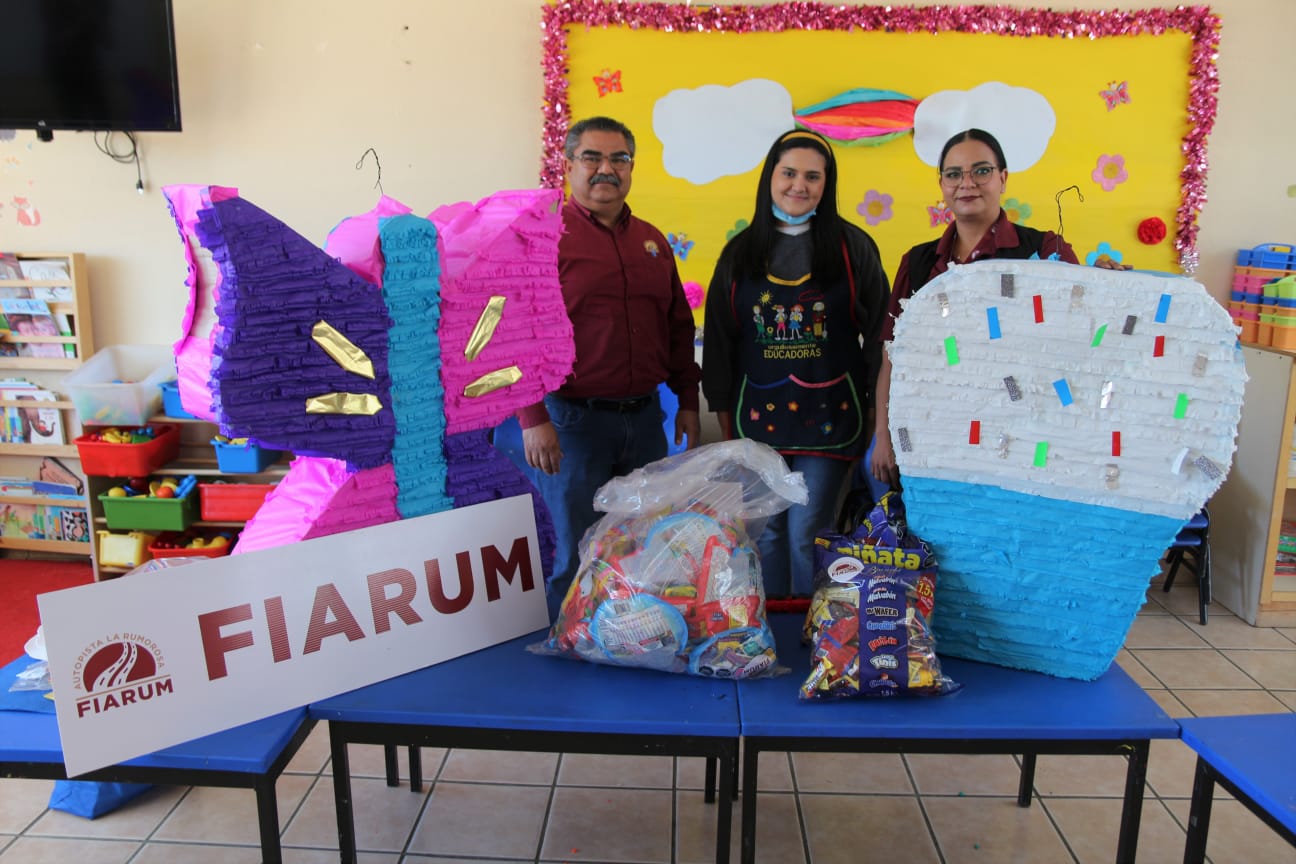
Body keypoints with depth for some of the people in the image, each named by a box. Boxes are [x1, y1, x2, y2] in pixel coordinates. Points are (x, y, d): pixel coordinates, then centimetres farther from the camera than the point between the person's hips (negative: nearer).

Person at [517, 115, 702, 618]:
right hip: (572, 420, -5)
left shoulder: (651, 241, 14)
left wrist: (688, 401, 14)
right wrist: (533, 418, -17)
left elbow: (678, 326, 18)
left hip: (644, 416, 6)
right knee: (580, 555, 3)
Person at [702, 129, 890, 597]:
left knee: (807, 534, -1)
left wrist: (875, 406, -1)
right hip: (758, 415, 3)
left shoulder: (852, 247, 1)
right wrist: (723, 410, 8)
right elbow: (718, 336, 10)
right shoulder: (741, 252, 7)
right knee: (765, 532, 10)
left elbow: (878, 331, 2)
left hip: (827, 415, -2)